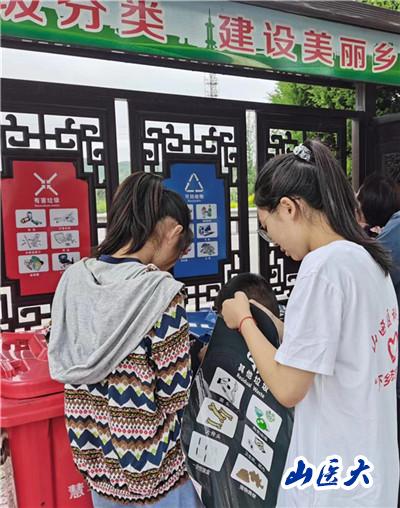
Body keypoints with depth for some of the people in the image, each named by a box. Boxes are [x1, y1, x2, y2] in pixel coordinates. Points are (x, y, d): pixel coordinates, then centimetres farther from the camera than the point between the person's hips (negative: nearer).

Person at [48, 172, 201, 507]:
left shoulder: (74, 278, -6)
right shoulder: (162, 291, -24)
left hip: (93, 452, 5)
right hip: (146, 466, -5)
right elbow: (175, 393, -19)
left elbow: (64, 364, 3)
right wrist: (194, 360, 0)